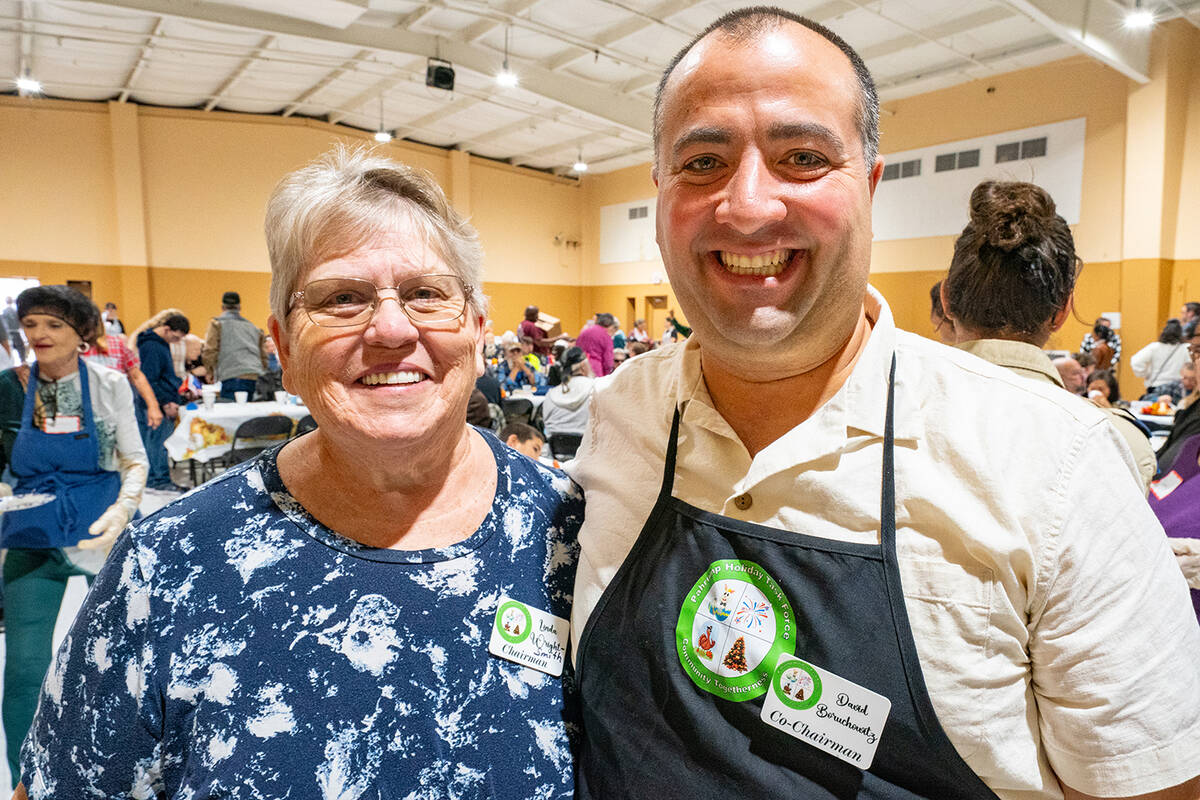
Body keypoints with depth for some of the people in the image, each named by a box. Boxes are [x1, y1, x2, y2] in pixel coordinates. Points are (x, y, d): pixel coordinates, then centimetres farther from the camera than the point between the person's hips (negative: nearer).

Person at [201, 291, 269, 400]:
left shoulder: (217, 324, 10)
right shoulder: (253, 327, 24)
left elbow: (210, 352, 1)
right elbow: (263, 356, 22)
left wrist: (209, 371, 16)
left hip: (233, 379, -5)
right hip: (256, 378, 5)